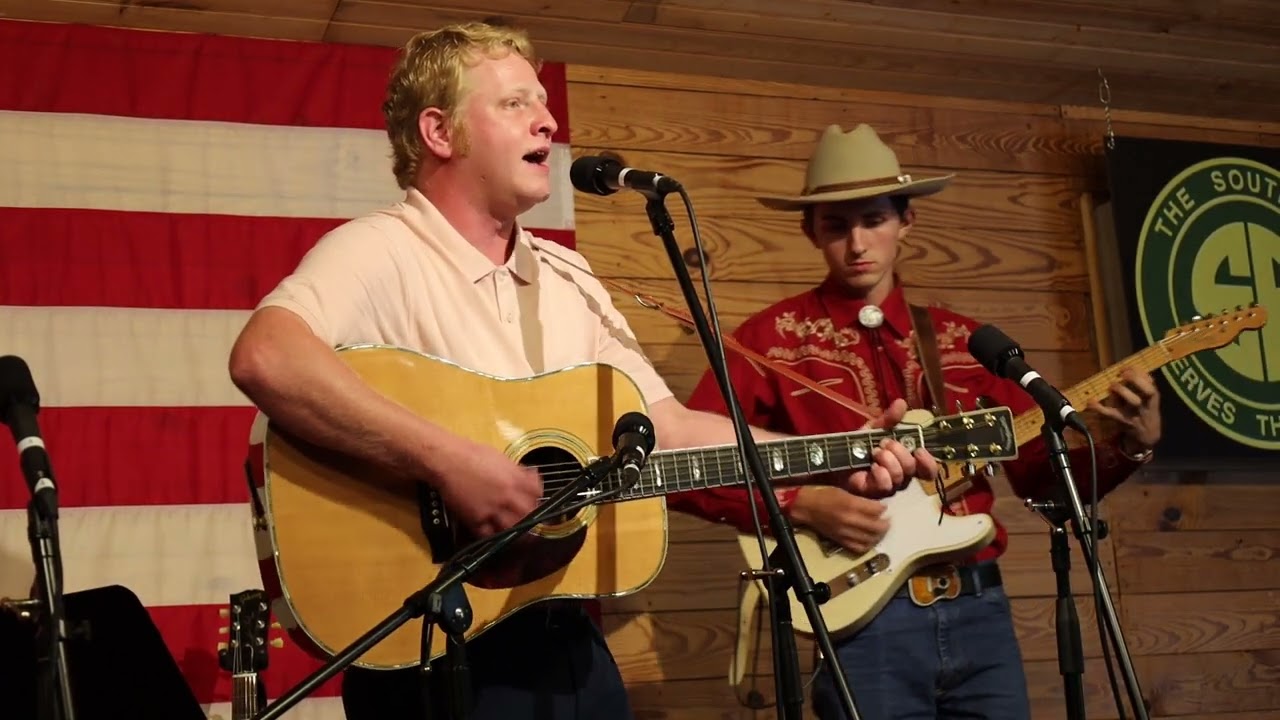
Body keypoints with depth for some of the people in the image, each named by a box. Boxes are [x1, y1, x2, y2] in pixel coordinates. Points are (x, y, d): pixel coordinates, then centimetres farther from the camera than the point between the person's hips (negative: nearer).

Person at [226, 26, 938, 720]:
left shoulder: (568, 277, 11)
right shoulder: (382, 253, -13)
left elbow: (670, 428, 9)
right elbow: (264, 359, -32)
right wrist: (450, 461, -33)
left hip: (567, 639, 7)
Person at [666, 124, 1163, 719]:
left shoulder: (962, 339, 11)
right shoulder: (774, 337, -1)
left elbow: (1044, 476, 12)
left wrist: (1131, 445, -4)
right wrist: (802, 504, -16)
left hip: (978, 607, 4)